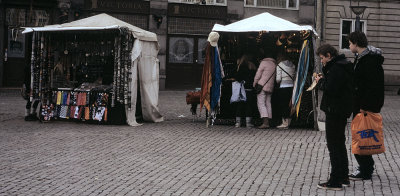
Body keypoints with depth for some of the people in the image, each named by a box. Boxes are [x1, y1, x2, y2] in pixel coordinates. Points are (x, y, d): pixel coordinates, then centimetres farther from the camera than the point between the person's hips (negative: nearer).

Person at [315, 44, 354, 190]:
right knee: (340, 144, 17)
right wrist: (323, 79, 5)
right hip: (342, 111, 11)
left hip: (335, 112, -11)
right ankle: (343, 178, 25)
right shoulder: (343, 65, 14)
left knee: (334, 145, -5)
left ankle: (335, 181, -2)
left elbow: (331, 89, -25)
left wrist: (320, 81, -8)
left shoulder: (336, 68, -19)